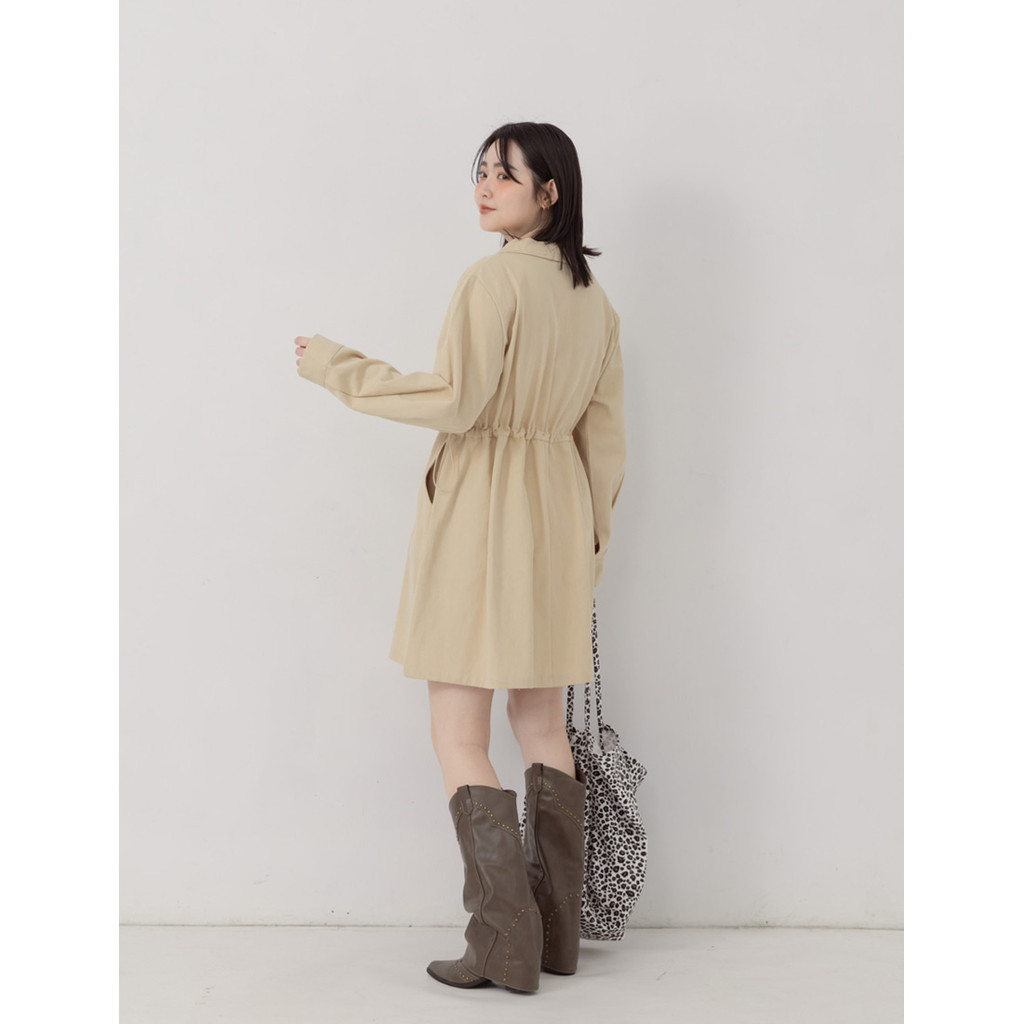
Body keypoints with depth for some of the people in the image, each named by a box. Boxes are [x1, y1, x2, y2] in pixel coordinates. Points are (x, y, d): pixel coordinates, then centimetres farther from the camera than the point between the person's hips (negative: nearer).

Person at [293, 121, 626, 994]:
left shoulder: (494, 278, -13)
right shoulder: (594, 297, 11)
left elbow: (456, 401, -19)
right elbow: (605, 435, 12)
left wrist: (339, 368, -8)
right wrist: (589, 537, 20)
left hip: (482, 509, -8)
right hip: (558, 513, 8)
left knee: (459, 737, -2)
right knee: (542, 726, 14)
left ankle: (506, 945, -2)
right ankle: (557, 932, 18)